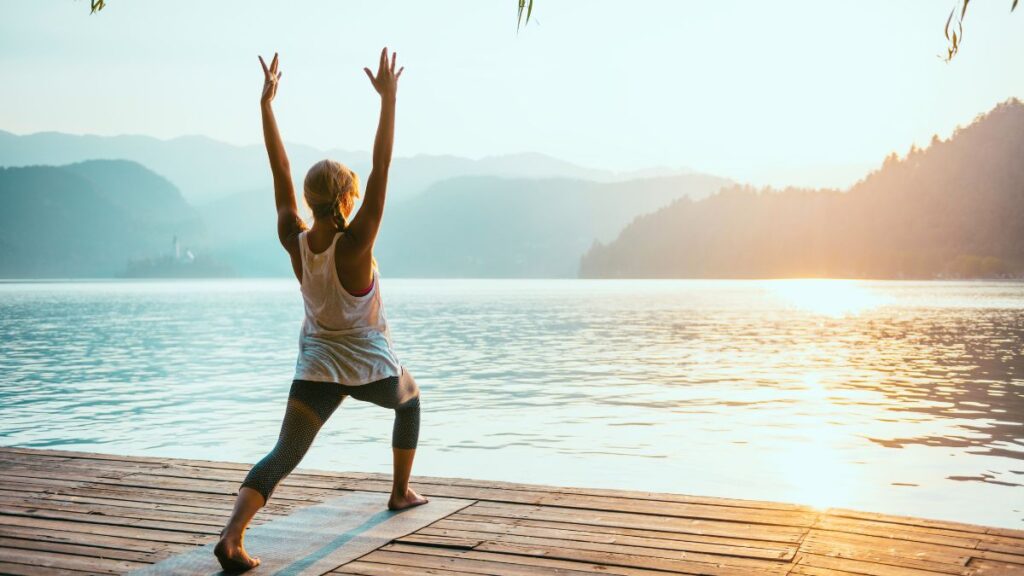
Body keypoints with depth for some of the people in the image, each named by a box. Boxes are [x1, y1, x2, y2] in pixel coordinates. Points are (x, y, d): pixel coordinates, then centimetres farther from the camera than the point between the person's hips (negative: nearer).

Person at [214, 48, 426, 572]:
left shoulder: (293, 239, -10)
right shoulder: (355, 243, -21)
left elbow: (280, 171, -5)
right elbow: (381, 167, -24)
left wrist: (266, 103, -1)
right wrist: (388, 98, -25)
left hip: (316, 367, 2)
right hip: (370, 366, -2)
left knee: (282, 456, -2)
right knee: (409, 401, 31)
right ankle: (401, 492, 38)